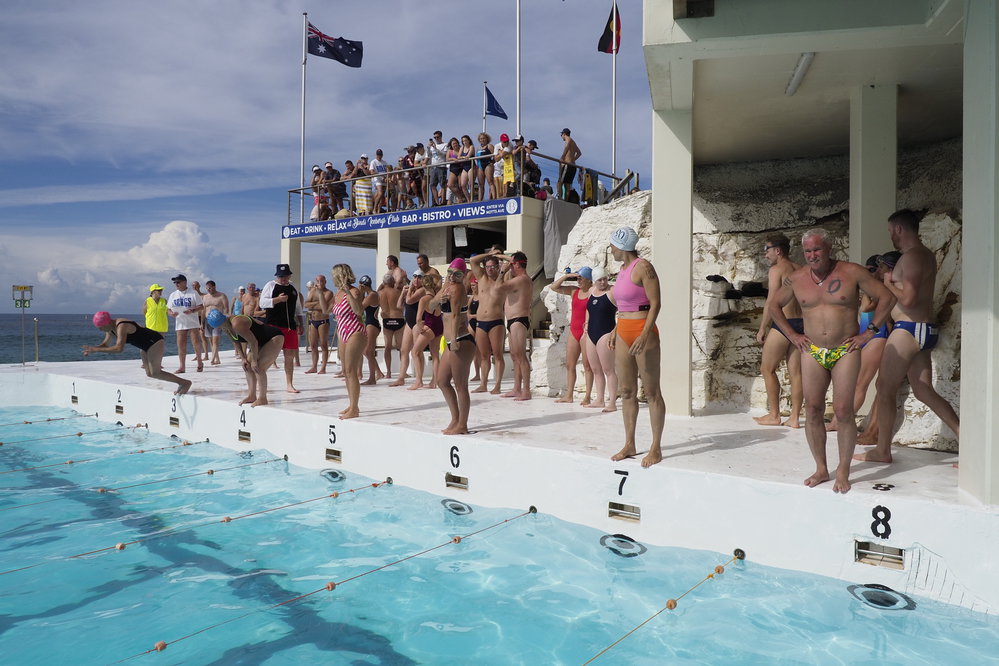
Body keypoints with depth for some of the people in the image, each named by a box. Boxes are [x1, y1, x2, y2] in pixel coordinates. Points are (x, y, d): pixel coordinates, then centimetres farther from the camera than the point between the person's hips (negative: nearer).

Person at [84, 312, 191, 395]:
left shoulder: (121, 326, -27)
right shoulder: (111, 328, 2)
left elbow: (119, 348, -36)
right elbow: (105, 344, 14)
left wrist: (96, 349, -30)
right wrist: (92, 349, -5)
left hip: (155, 342, -10)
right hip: (145, 346, 10)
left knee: (154, 373, -15)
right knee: (149, 373, 7)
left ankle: (185, 383, -8)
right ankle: (180, 383, 14)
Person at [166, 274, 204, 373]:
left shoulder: (193, 293, 0)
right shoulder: (173, 295, 11)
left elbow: (201, 307, -2)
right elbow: (168, 309, 14)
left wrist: (192, 310, -20)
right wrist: (171, 313, -9)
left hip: (193, 322, -3)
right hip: (180, 323, 4)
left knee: (196, 342, -8)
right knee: (181, 345, 0)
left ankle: (200, 362, 11)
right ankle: (182, 366, 6)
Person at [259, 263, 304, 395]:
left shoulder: (293, 288, 16)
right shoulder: (270, 286, 2)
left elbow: (298, 308, 22)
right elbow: (262, 303, -8)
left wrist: (300, 325, 17)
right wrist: (278, 299, -18)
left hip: (290, 326, 5)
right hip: (273, 326, -5)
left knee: (290, 356, 5)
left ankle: (289, 385, 12)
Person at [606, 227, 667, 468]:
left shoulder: (643, 267, -10)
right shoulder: (623, 269, 15)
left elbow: (655, 303, -15)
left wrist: (645, 334, -23)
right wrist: (617, 331, 20)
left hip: (642, 332, -9)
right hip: (623, 333, 9)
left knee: (651, 391, -1)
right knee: (626, 391, 10)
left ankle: (656, 448, 5)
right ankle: (629, 445, 18)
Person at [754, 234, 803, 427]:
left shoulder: (776, 269, -7)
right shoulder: (799, 270, 15)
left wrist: (762, 328, -5)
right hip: (801, 324, 7)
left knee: (767, 369, 4)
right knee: (795, 372, 7)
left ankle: (774, 415, 7)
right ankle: (795, 417, 9)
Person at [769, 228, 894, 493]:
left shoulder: (852, 272, -3)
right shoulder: (796, 278, 4)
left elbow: (887, 297, 1)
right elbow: (774, 305, 18)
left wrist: (869, 332, -2)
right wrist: (792, 335, 11)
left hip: (845, 352, -2)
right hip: (812, 352, 3)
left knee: (843, 411, -6)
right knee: (813, 410, 1)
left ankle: (843, 471, 8)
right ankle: (821, 469, 14)